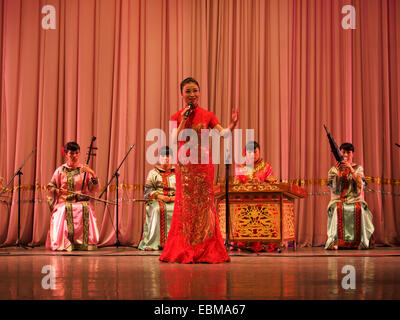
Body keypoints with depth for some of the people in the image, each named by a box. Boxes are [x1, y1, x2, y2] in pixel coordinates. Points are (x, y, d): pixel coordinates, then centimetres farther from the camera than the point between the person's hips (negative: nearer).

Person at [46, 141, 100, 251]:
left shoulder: (84, 170, 12)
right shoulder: (60, 170, 11)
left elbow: (94, 189, 5)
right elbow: (50, 187, 11)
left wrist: (93, 174, -11)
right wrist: (57, 191, -12)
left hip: (82, 202, 0)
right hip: (64, 202, 0)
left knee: (86, 210, -32)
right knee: (63, 213, -33)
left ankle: (86, 243, -28)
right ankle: (64, 244, -27)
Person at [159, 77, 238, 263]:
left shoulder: (207, 116, 6)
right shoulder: (177, 117, 6)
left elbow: (222, 133, -5)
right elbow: (174, 139, -7)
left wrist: (233, 124, -23)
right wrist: (183, 121, -13)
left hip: (203, 163, 0)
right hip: (184, 163, 0)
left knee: (204, 202, -2)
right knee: (185, 204, -1)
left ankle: (205, 251, 3)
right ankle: (184, 251, 6)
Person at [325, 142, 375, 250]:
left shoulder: (358, 168, 12)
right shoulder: (333, 169, 11)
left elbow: (360, 185, -7)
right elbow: (335, 189, -2)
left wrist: (351, 169, -18)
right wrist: (338, 172, -15)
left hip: (355, 200, 0)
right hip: (338, 200, 0)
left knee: (359, 209, -33)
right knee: (337, 209, -34)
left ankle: (361, 242, -28)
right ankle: (334, 242, -37)